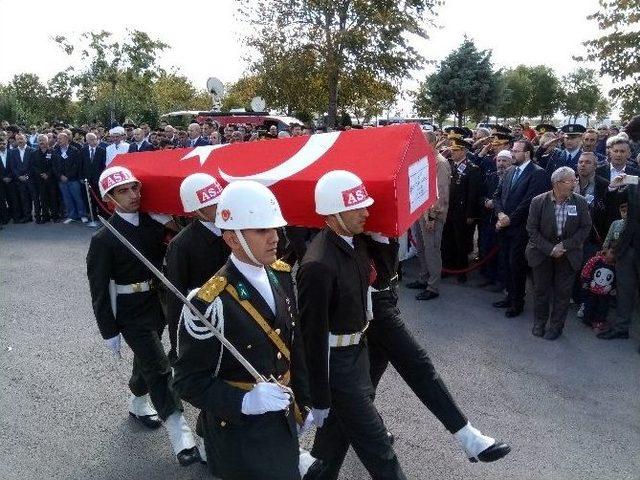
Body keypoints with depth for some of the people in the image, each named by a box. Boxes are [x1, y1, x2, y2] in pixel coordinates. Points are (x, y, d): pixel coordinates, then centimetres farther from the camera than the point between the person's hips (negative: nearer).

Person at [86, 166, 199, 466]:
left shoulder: (154, 223, -3)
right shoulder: (104, 240, -14)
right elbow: (99, 290, -10)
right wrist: (109, 331, -8)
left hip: (158, 304, 5)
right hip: (131, 314, -5)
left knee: (146, 359, 23)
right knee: (159, 367, -8)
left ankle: (138, 403, 49)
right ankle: (179, 434, -2)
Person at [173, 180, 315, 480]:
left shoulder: (281, 274, -3)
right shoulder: (209, 303, -25)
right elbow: (188, 381, -18)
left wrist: (303, 399, 10)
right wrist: (245, 402, -31)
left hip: (284, 419, 7)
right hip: (241, 429, -7)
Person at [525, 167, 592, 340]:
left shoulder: (580, 202, -8)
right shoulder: (539, 201, -12)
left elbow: (585, 228, -4)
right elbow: (532, 229, -10)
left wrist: (565, 246, -14)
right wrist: (550, 249, -16)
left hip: (569, 254, 1)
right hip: (543, 252, -1)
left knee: (563, 291, 8)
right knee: (540, 289, 11)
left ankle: (556, 325, 25)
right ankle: (539, 322, 30)